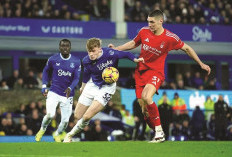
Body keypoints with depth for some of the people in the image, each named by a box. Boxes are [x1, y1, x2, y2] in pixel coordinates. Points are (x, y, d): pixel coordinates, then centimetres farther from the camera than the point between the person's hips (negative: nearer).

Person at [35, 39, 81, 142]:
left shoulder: (76, 62, -2)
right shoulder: (53, 59, -3)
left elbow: (76, 78, -2)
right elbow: (46, 71, 14)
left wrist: (70, 88, -21)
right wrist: (44, 87, 6)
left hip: (68, 95, 2)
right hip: (54, 92, -2)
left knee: (65, 121, -1)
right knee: (50, 115, -22)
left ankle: (57, 134, 32)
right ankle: (42, 130, 10)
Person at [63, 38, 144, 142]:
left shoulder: (110, 54, -26)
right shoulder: (86, 61, -14)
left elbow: (125, 54, -11)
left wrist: (135, 59, -28)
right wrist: (83, 87, 21)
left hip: (107, 87, -4)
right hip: (92, 85, 4)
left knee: (87, 117, -16)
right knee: (77, 116, 7)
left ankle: (70, 134, 10)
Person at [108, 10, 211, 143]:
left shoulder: (170, 38, -11)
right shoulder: (144, 31, 0)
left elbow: (187, 49, 5)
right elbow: (134, 43, 20)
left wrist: (201, 64, 8)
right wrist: (116, 49, 12)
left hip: (156, 72, -4)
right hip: (141, 71, 4)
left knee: (147, 98, -31)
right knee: (144, 108, -3)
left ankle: (159, 131, -20)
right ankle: (158, 134, 12)